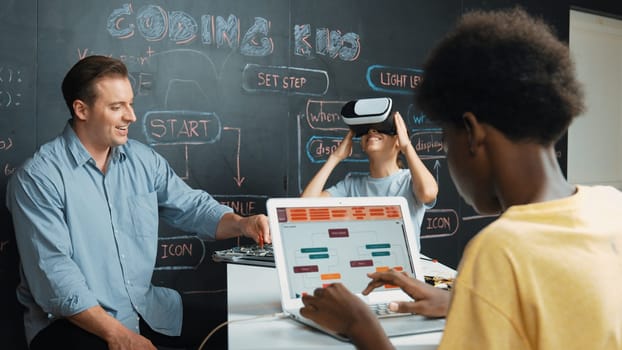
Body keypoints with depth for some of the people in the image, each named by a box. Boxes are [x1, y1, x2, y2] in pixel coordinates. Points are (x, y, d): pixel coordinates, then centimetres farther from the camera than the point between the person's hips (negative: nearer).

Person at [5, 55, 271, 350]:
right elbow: (53, 271, -19)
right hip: (76, 320, -5)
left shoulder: (144, 160, 7)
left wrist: (242, 224, -10)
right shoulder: (38, 177, -13)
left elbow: (193, 208, 11)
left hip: (146, 307, 6)